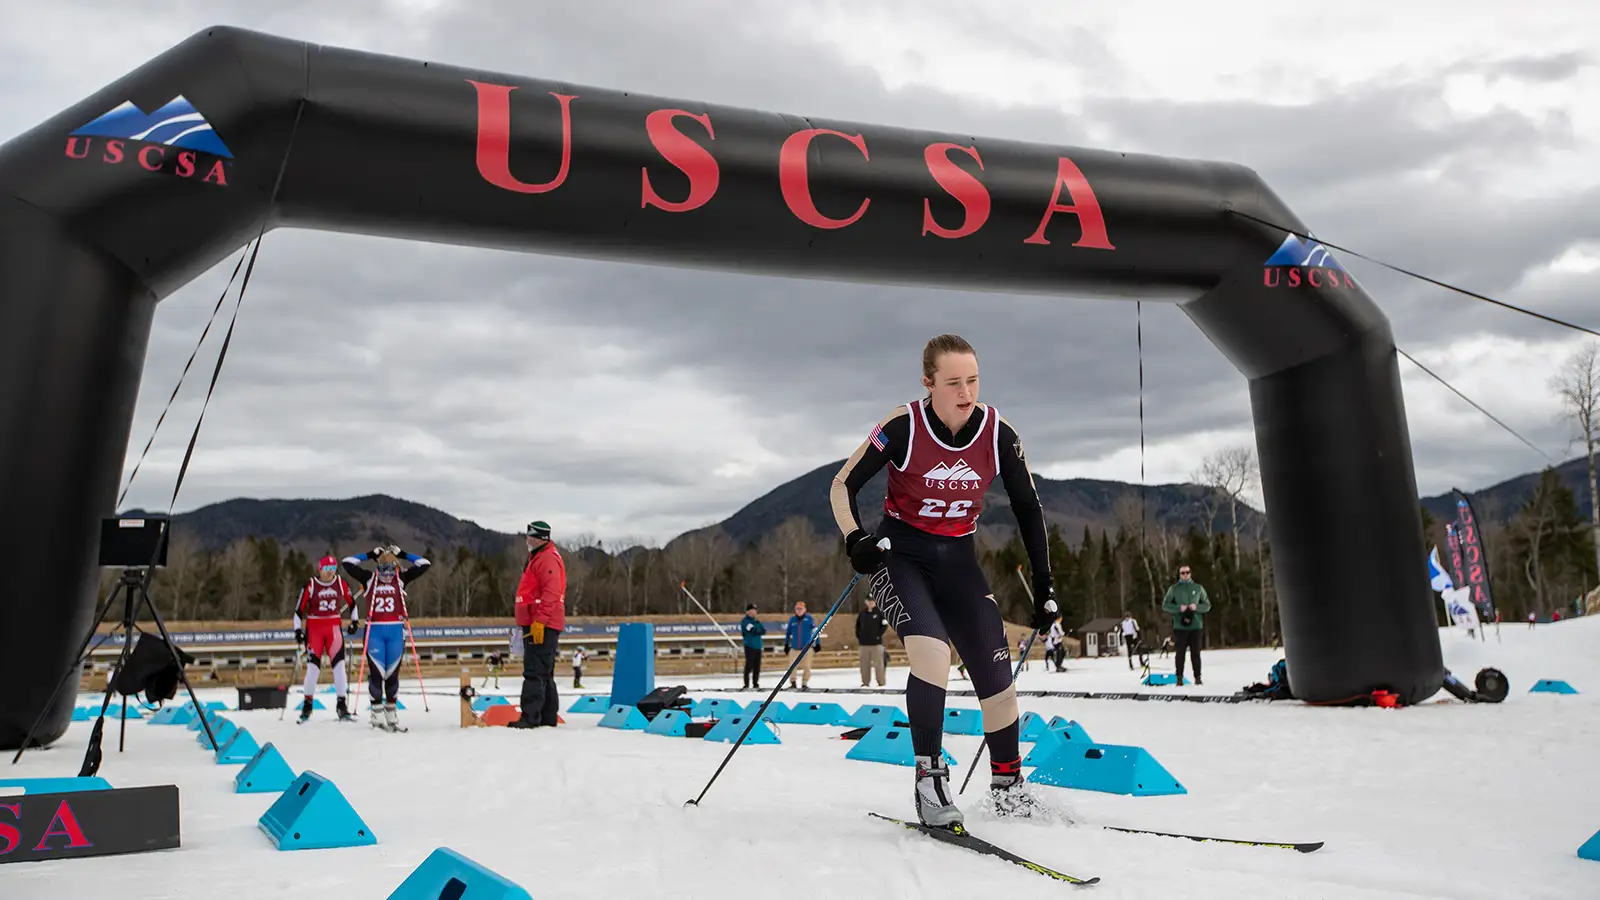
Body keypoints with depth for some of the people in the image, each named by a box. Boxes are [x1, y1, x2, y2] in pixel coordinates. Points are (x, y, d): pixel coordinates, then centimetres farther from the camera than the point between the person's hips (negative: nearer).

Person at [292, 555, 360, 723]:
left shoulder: (340, 583, 1)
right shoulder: (311, 584, -6)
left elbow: (351, 602, 15)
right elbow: (299, 608, -3)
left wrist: (355, 620, 12)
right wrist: (298, 630, -8)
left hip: (334, 627, 2)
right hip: (314, 628, -2)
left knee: (339, 664, -8)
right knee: (313, 666, -5)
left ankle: (342, 704, -2)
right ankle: (307, 704, 11)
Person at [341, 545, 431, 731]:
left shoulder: (401, 579, 7)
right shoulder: (370, 579, 5)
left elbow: (424, 564, 5)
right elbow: (348, 563, 1)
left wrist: (402, 554, 7)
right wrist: (369, 555, 3)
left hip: (395, 631, 2)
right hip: (374, 631, -1)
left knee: (393, 672, 6)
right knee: (377, 672, -5)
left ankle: (391, 711, 17)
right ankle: (377, 712, 6)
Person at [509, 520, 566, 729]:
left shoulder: (548, 558, -12)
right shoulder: (538, 558, 23)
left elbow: (551, 593, -22)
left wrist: (539, 621, -27)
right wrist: (532, 622, 26)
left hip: (542, 625, -11)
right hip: (536, 624, 11)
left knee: (535, 672, -13)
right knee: (543, 673, 13)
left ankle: (530, 717, -14)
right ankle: (548, 717, 17)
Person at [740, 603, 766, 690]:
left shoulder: (756, 621, 18)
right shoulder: (745, 621, -8)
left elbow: (763, 631, 9)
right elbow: (754, 631, -19)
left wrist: (757, 631, -8)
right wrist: (759, 631, 0)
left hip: (758, 647, 7)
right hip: (750, 646, -7)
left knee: (757, 666, 8)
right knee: (749, 666, -8)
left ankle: (755, 684, 16)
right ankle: (746, 685, -4)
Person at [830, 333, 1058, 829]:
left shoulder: (998, 434, -10)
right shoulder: (903, 427, -18)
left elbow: (1027, 509, 3)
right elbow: (843, 486, -8)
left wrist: (1043, 583, 3)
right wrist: (855, 540, -26)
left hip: (958, 562, 3)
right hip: (900, 556, -3)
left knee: (998, 680, -1)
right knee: (933, 654, -28)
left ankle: (1007, 786, 22)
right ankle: (930, 778, -11)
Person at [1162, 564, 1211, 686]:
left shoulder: (1198, 588, 8)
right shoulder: (1174, 589, 4)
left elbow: (1207, 605, 9)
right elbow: (1165, 605, 2)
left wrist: (1196, 607, -11)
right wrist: (1179, 608, -14)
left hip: (1195, 626, 1)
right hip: (1180, 626, -1)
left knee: (1195, 653, 3)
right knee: (1180, 653, 1)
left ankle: (1197, 677, 10)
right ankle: (1179, 678, 6)